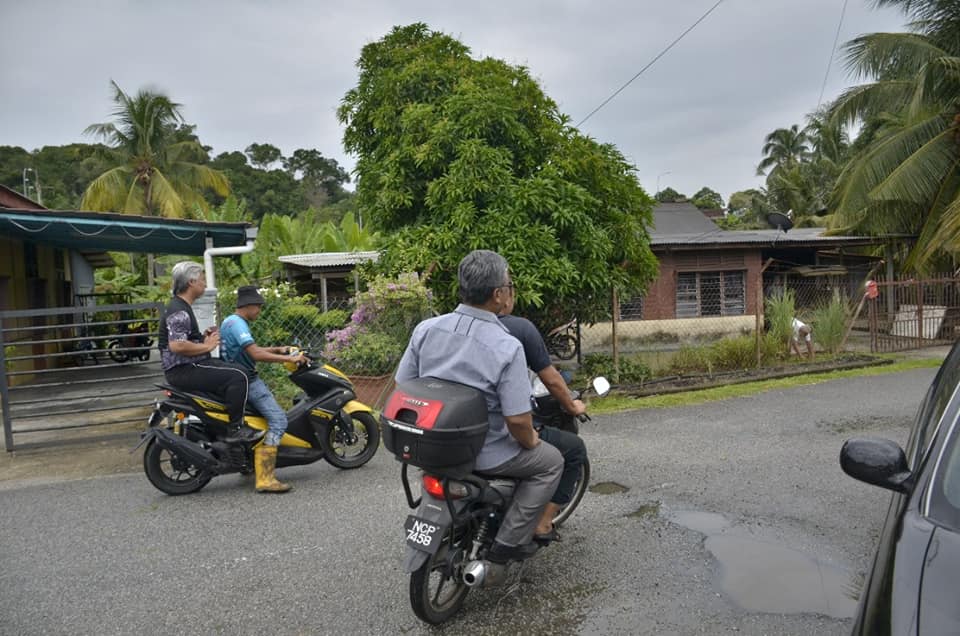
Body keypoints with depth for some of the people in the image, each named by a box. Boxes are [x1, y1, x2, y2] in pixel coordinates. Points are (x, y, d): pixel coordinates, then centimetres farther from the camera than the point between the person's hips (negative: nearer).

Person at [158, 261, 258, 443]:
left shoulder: (182, 307, 18)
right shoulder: (178, 312, -17)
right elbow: (176, 345, -30)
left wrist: (203, 337, 12)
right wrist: (207, 346, -18)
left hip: (188, 367, 11)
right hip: (183, 370, -11)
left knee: (236, 371, 16)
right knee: (237, 377, -20)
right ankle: (235, 429, -15)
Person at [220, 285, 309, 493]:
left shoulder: (229, 321, 16)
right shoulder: (237, 323, -17)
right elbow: (256, 354, -28)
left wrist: (277, 349, 15)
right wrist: (290, 359, -25)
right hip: (247, 382, -11)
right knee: (278, 420, -19)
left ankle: (251, 462, 27)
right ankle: (265, 479, -25)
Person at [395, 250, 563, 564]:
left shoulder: (426, 329, -8)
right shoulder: (507, 347, -23)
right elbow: (517, 420, -23)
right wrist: (530, 441, -1)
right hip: (483, 455, -6)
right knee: (551, 461, 17)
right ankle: (508, 540, 13)